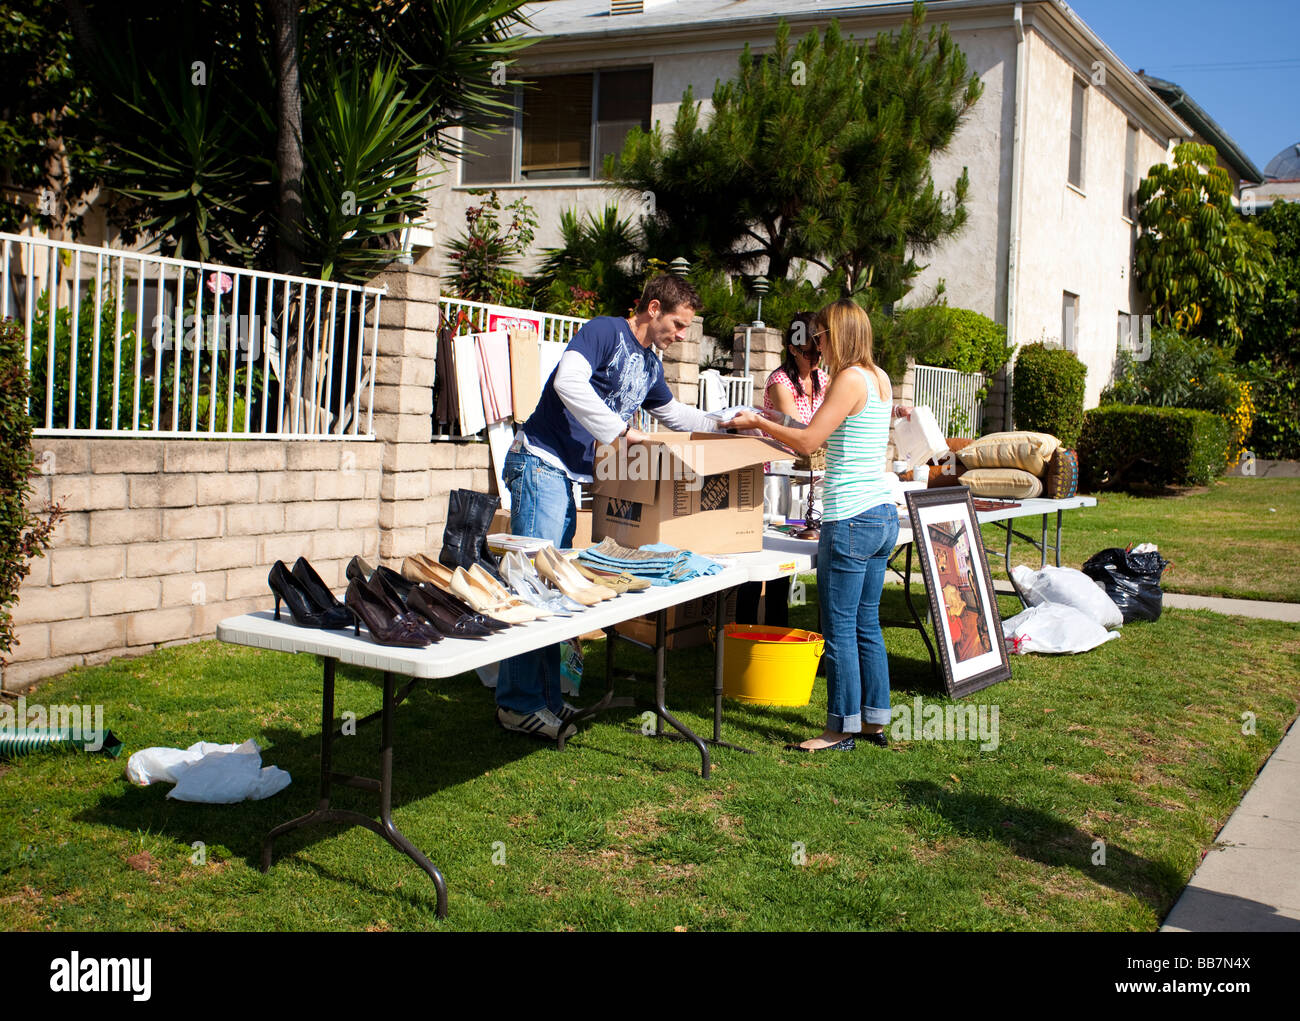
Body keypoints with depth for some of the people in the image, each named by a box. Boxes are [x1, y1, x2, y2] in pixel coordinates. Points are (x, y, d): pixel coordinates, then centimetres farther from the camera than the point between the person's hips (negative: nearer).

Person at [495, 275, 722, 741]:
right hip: (540, 463, -9)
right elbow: (568, 382, -27)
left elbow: (672, 412, 35)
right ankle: (518, 704, -7)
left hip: (568, 476, 9)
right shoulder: (605, 331, -10)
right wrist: (625, 431, -23)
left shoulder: (650, 364, 17)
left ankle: (546, 698, 15)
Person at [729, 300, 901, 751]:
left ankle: (842, 729, 6)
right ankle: (875, 720, 20)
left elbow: (808, 441, -14)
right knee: (867, 625, 14)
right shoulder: (880, 378, 14)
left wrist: (758, 422, 0)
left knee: (840, 628, -1)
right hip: (884, 514, 9)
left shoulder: (850, 379, -13)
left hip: (851, 520, -9)